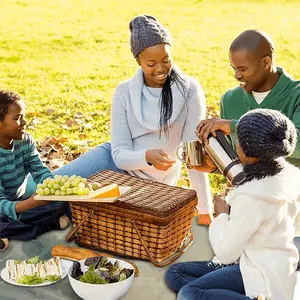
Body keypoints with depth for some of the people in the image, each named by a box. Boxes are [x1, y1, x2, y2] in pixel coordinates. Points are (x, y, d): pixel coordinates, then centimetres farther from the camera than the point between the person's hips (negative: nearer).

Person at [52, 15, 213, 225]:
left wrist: (205, 211, -19)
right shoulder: (125, 92, -10)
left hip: (151, 183, -3)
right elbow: (120, 154, -14)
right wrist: (147, 157, -37)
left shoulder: (190, 91, -17)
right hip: (118, 163, 3)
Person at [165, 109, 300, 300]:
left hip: (262, 276, -10)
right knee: (175, 273, 6)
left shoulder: (251, 197, -27)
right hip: (267, 265, 10)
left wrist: (222, 215, -2)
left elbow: (226, 253, -16)